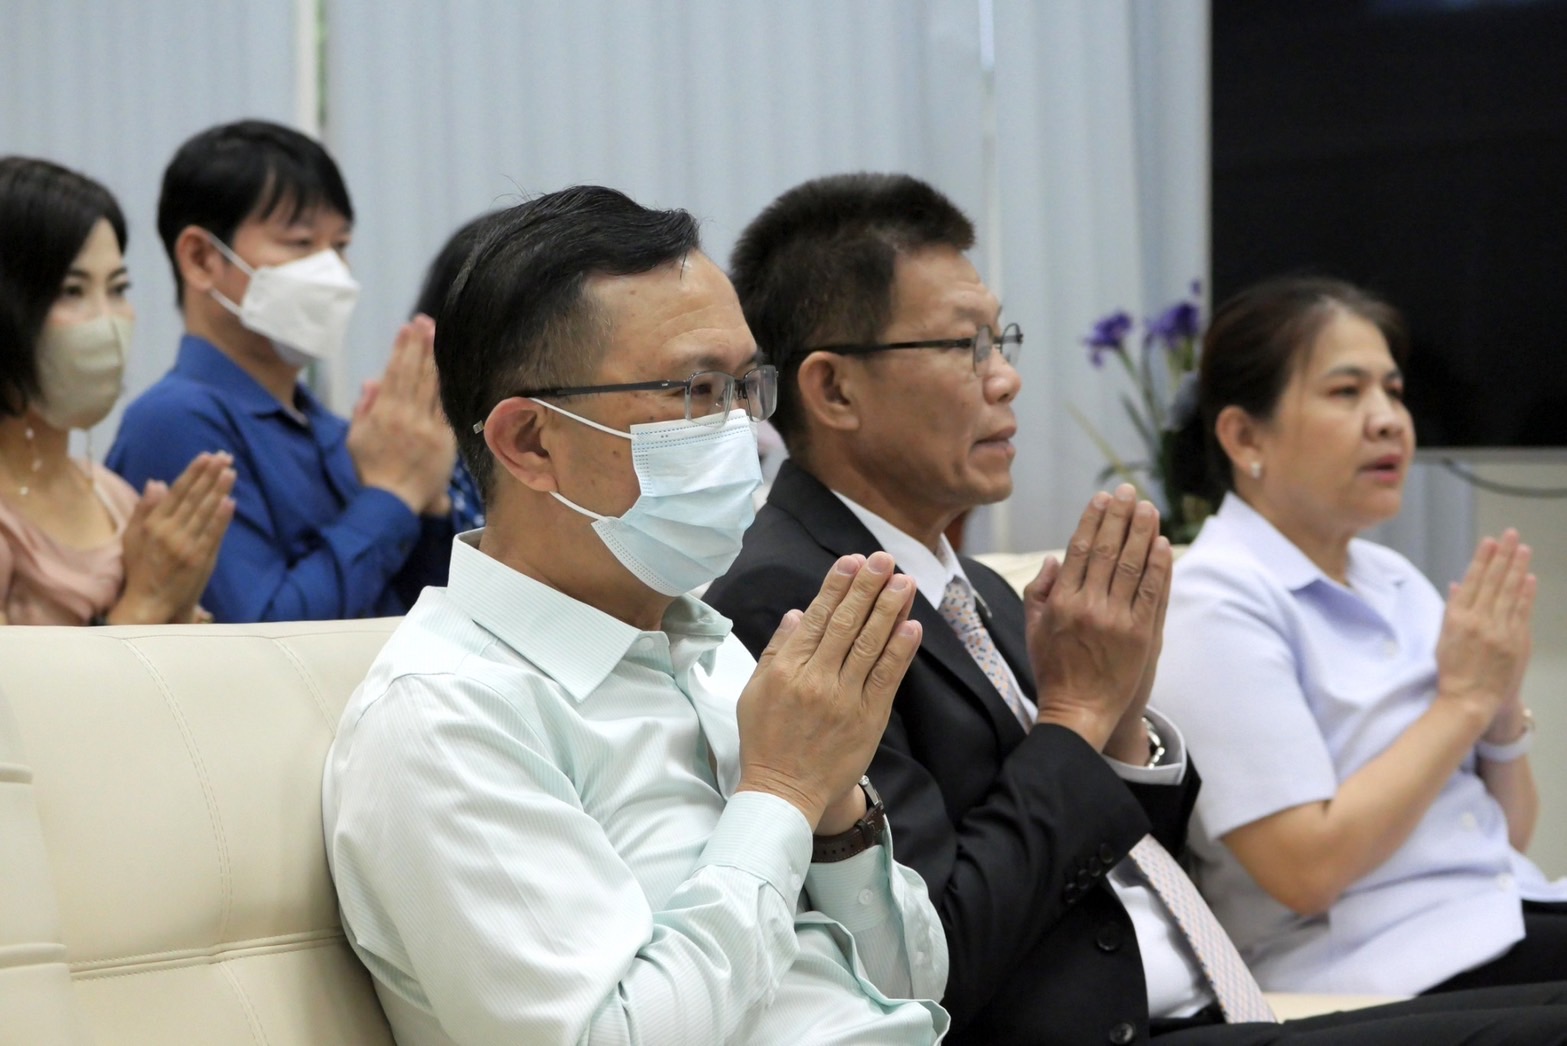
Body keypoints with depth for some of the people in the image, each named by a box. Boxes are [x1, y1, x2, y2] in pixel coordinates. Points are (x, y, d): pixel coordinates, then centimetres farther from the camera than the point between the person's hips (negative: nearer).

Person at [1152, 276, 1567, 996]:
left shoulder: (1396, 583, 15)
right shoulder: (1216, 605, -7)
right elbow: (1307, 869, -17)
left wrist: (1504, 707, -2)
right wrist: (1463, 699, -9)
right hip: (1382, 968, -8)